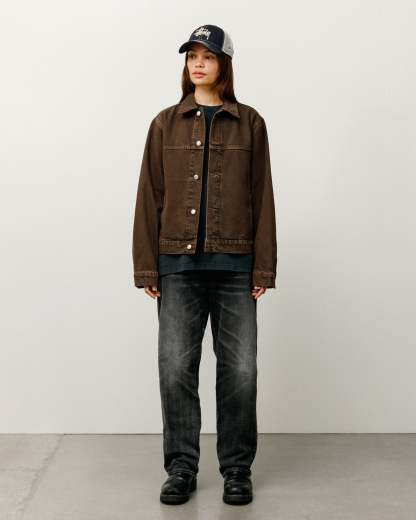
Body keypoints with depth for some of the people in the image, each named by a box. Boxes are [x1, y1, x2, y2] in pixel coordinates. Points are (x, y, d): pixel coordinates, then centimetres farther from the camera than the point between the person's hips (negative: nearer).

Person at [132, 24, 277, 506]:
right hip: (178, 266, 1)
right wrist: (147, 267, 0)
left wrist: (263, 268, -1)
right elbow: (149, 198, 6)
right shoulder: (166, 123, 8)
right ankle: (181, 468, 15)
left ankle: (237, 469, 18)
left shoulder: (249, 123, 6)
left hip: (234, 266, 0)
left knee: (239, 371, 3)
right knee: (175, 369, 1)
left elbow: (262, 198, 4)